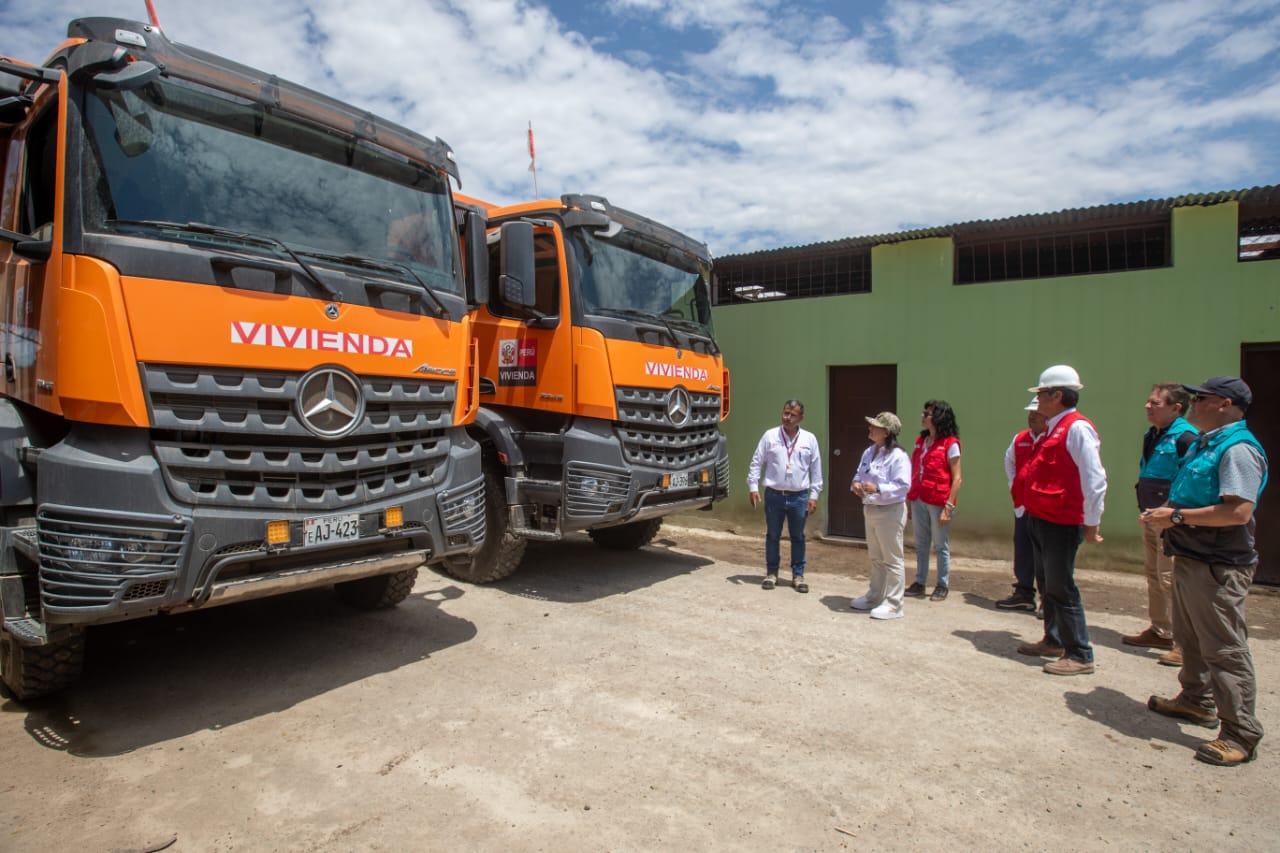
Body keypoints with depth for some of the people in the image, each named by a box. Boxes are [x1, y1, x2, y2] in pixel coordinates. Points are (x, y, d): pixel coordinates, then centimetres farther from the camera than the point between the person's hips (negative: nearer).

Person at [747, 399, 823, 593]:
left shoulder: (809, 439, 2)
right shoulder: (770, 436, -1)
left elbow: (816, 469, 6)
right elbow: (757, 462, 2)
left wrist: (814, 495, 2)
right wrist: (753, 487, -5)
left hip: (799, 497, 1)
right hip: (774, 495, 0)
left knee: (798, 537, 10)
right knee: (772, 536, 10)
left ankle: (798, 575, 22)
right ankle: (771, 573, 23)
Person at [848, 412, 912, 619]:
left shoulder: (898, 456, -18)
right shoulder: (869, 452, 9)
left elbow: (903, 485, -23)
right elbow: (859, 474, 17)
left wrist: (878, 489, -32)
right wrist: (855, 484, -5)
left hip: (890, 512, -9)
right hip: (870, 510, 9)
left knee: (892, 560, 1)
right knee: (876, 558, 20)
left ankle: (893, 604, 9)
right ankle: (875, 597, 33)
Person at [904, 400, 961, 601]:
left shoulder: (950, 444, -9)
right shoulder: (921, 440, 10)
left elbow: (956, 478, -11)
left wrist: (948, 507, -16)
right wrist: (910, 501, 9)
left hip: (938, 501, -6)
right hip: (918, 500, 6)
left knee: (940, 546, 6)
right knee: (921, 544, 13)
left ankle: (942, 586, 19)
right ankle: (919, 583, 22)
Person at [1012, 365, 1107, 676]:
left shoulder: (1077, 428, -16)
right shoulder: (1053, 429, 13)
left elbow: (1095, 479, -20)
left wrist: (1091, 523, -17)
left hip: (1060, 524, -10)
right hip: (1040, 520, 10)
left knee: (1061, 589, -3)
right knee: (1047, 585, 18)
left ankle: (1080, 656, 7)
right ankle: (1053, 641, 31)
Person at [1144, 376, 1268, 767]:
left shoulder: (1238, 449, -18)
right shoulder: (1204, 445, 14)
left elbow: (1238, 512, -28)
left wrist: (1178, 516, -22)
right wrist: (1166, 512, 7)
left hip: (1219, 568, -11)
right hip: (1191, 559, 11)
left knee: (1225, 649, -3)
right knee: (1191, 639, 23)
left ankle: (1240, 735, 6)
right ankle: (1196, 702, 39)